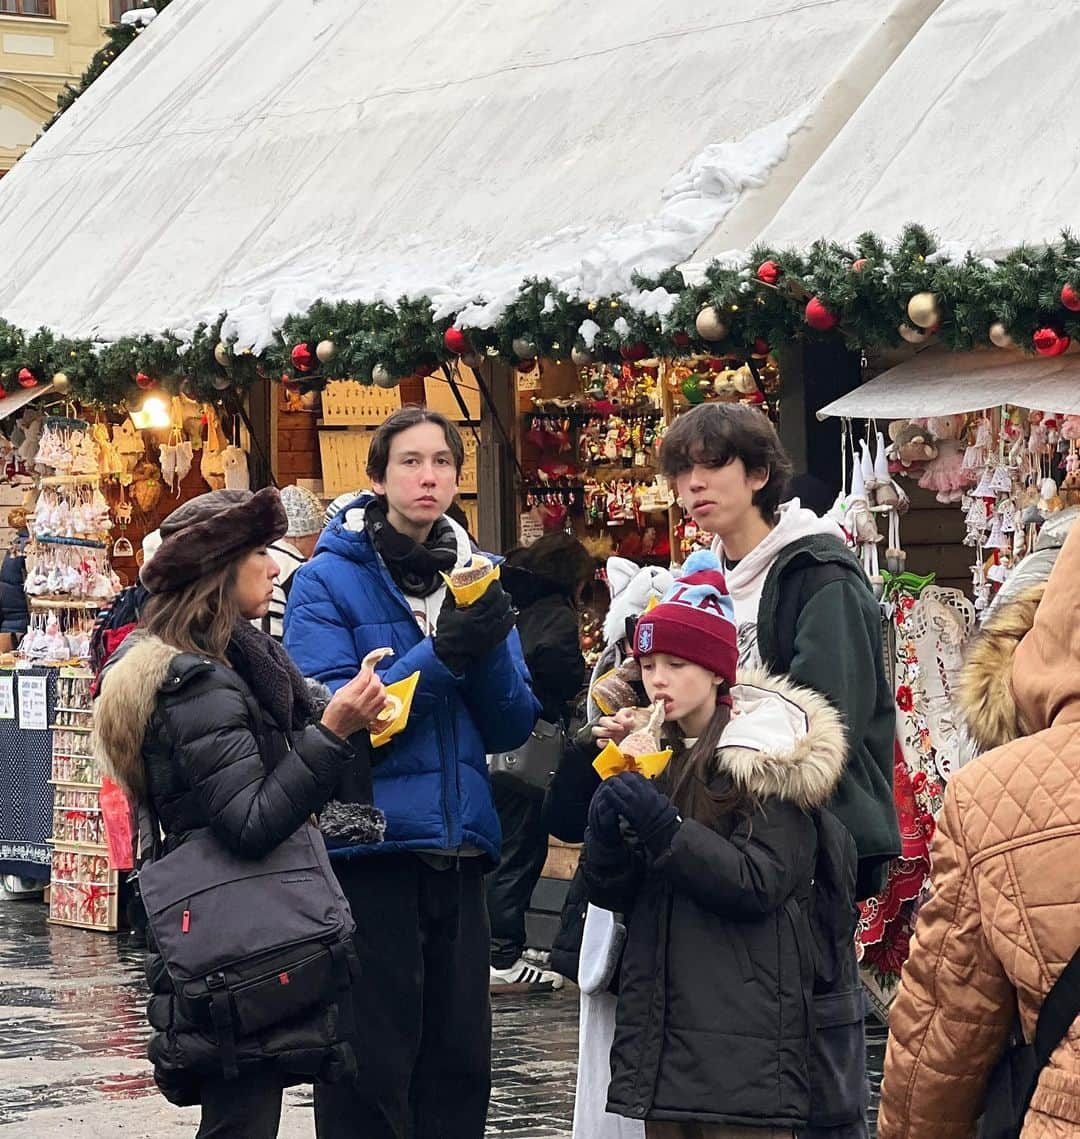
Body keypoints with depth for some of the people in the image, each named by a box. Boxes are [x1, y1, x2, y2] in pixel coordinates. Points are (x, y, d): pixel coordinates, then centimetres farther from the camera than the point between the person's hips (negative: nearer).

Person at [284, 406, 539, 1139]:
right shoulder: (328, 582, -4)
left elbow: (513, 728, 7)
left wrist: (489, 651, -12)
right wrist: (438, 655, -24)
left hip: (460, 850, 5)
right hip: (368, 850, -5)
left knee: (459, 1059, 10)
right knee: (373, 1066, -2)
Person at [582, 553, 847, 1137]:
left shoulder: (769, 753, -4)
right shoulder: (656, 753, 15)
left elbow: (759, 885, -14)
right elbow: (611, 893, 12)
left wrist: (664, 829, -21)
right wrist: (608, 826, -8)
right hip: (662, 1033, 6)